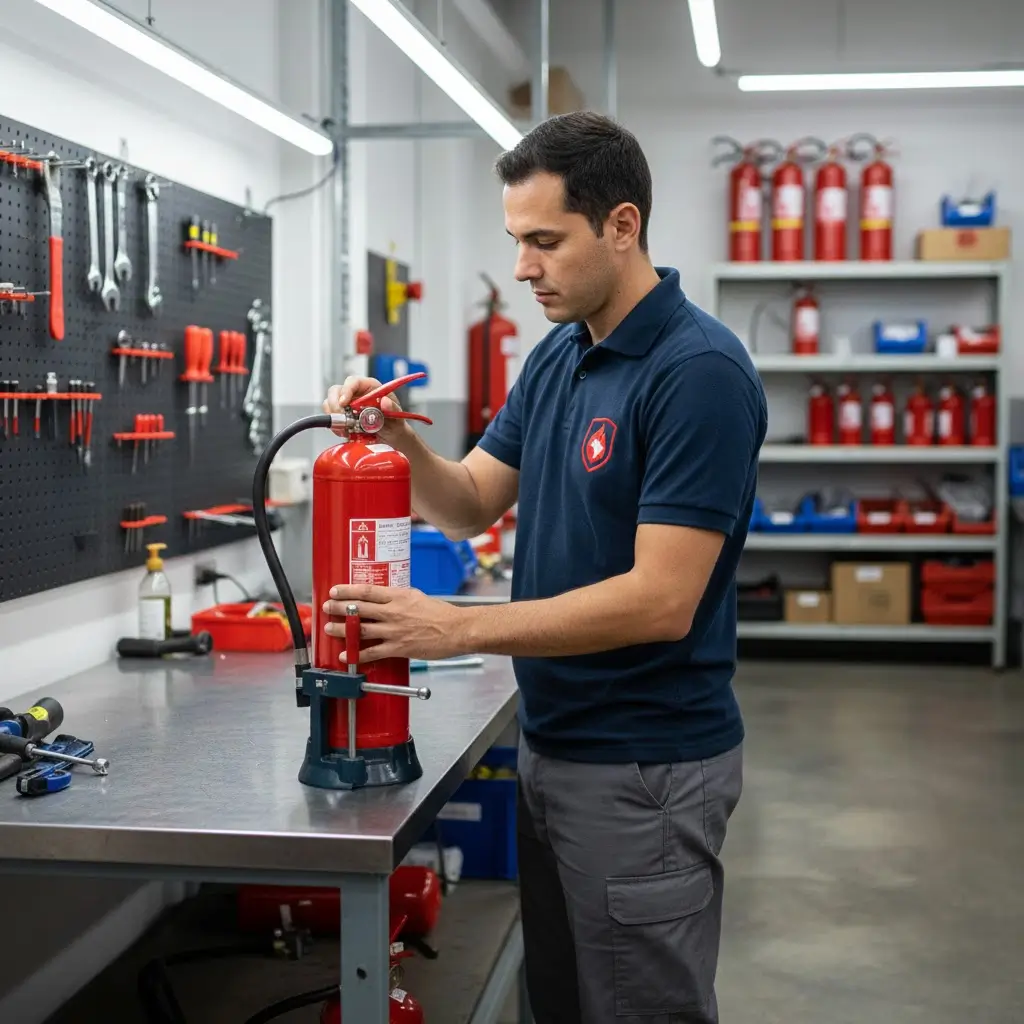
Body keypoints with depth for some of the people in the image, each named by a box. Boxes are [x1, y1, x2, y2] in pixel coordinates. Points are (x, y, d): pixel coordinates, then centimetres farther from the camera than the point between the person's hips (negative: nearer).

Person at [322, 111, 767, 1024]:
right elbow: (471, 505, 12)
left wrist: (458, 628, -26)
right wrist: (400, 441, -8)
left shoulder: (701, 372, -20)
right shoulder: (557, 356, 8)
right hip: (552, 745, 9)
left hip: (647, 766, -9)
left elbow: (660, 600, -25)